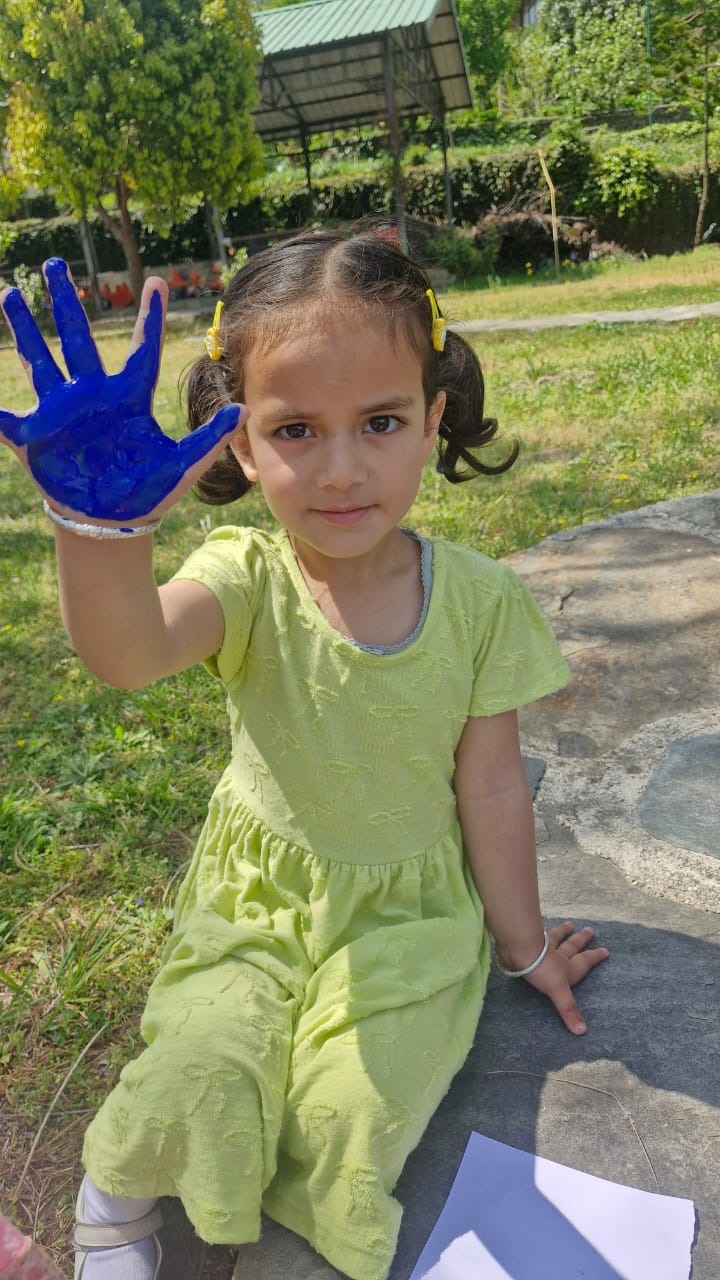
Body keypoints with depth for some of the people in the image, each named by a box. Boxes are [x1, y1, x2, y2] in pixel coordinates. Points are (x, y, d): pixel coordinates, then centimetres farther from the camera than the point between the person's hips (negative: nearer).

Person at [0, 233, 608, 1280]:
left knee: (348, 1126, -17)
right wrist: (103, 520, -58)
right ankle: (115, 1184, 21)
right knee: (189, 1102, -17)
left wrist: (523, 946, 6)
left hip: (409, 910, 1)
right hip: (257, 895, 0)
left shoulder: (479, 599, -13)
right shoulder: (250, 579, -16)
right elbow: (127, 651, -38)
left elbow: (492, 790, -5)